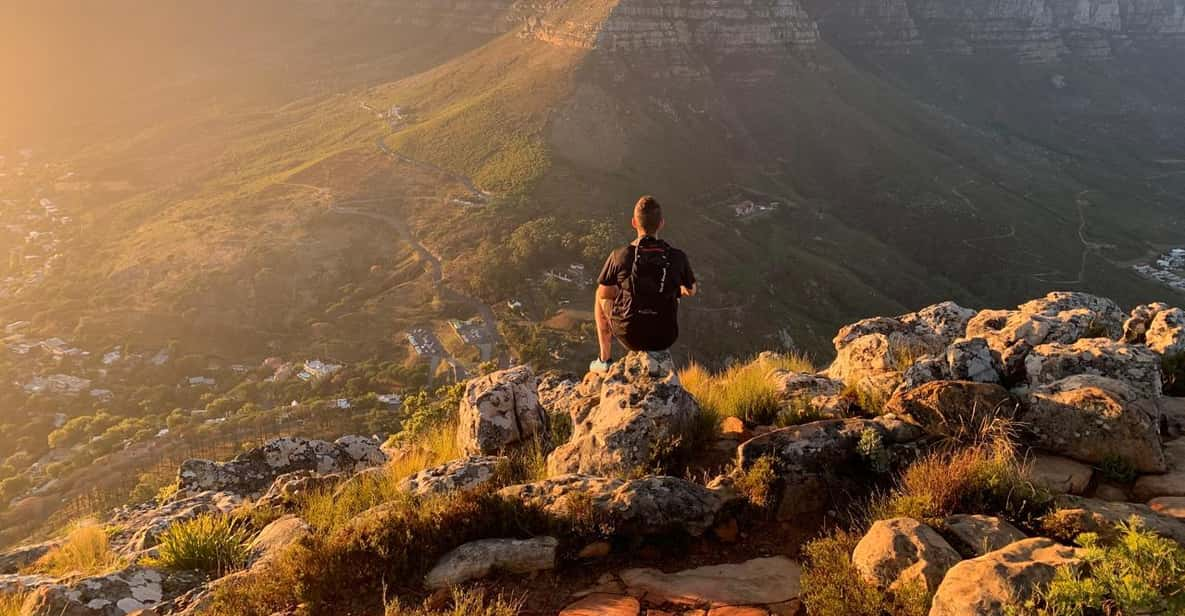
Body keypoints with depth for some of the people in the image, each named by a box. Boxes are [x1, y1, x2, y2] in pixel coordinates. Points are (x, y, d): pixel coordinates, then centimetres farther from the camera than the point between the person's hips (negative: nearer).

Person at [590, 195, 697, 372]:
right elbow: (691, 291, 8)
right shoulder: (677, 258, -10)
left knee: (601, 298, 28)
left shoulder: (619, 256, -15)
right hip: (665, 339, 2)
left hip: (630, 336, -1)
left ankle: (605, 360, 32)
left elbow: (604, 294, 0)